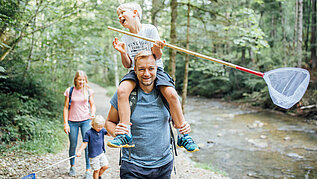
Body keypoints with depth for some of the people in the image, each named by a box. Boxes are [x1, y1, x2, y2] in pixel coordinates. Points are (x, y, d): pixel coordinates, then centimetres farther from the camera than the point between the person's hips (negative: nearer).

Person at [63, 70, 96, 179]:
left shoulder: (89, 91, 2)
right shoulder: (69, 91, 0)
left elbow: (92, 105, 10)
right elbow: (66, 107, 2)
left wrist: (93, 113, -12)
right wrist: (65, 123, -3)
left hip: (85, 121, 0)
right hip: (72, 122, 0)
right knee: (73, 145, 6)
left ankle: (88, 170, 0)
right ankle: (72, 167, 28)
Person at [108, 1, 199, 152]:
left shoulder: (150, 29, 0)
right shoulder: (125, 38, 11)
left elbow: (157, 57, -2)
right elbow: (128, 65, 9)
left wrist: (157, 49, -25)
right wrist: (123, 53, -10)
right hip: (135, 71, 3)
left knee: (171, 94, -27)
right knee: (122, 90, -30)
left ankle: (182, 135, -12)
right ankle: (126, 135, -26)